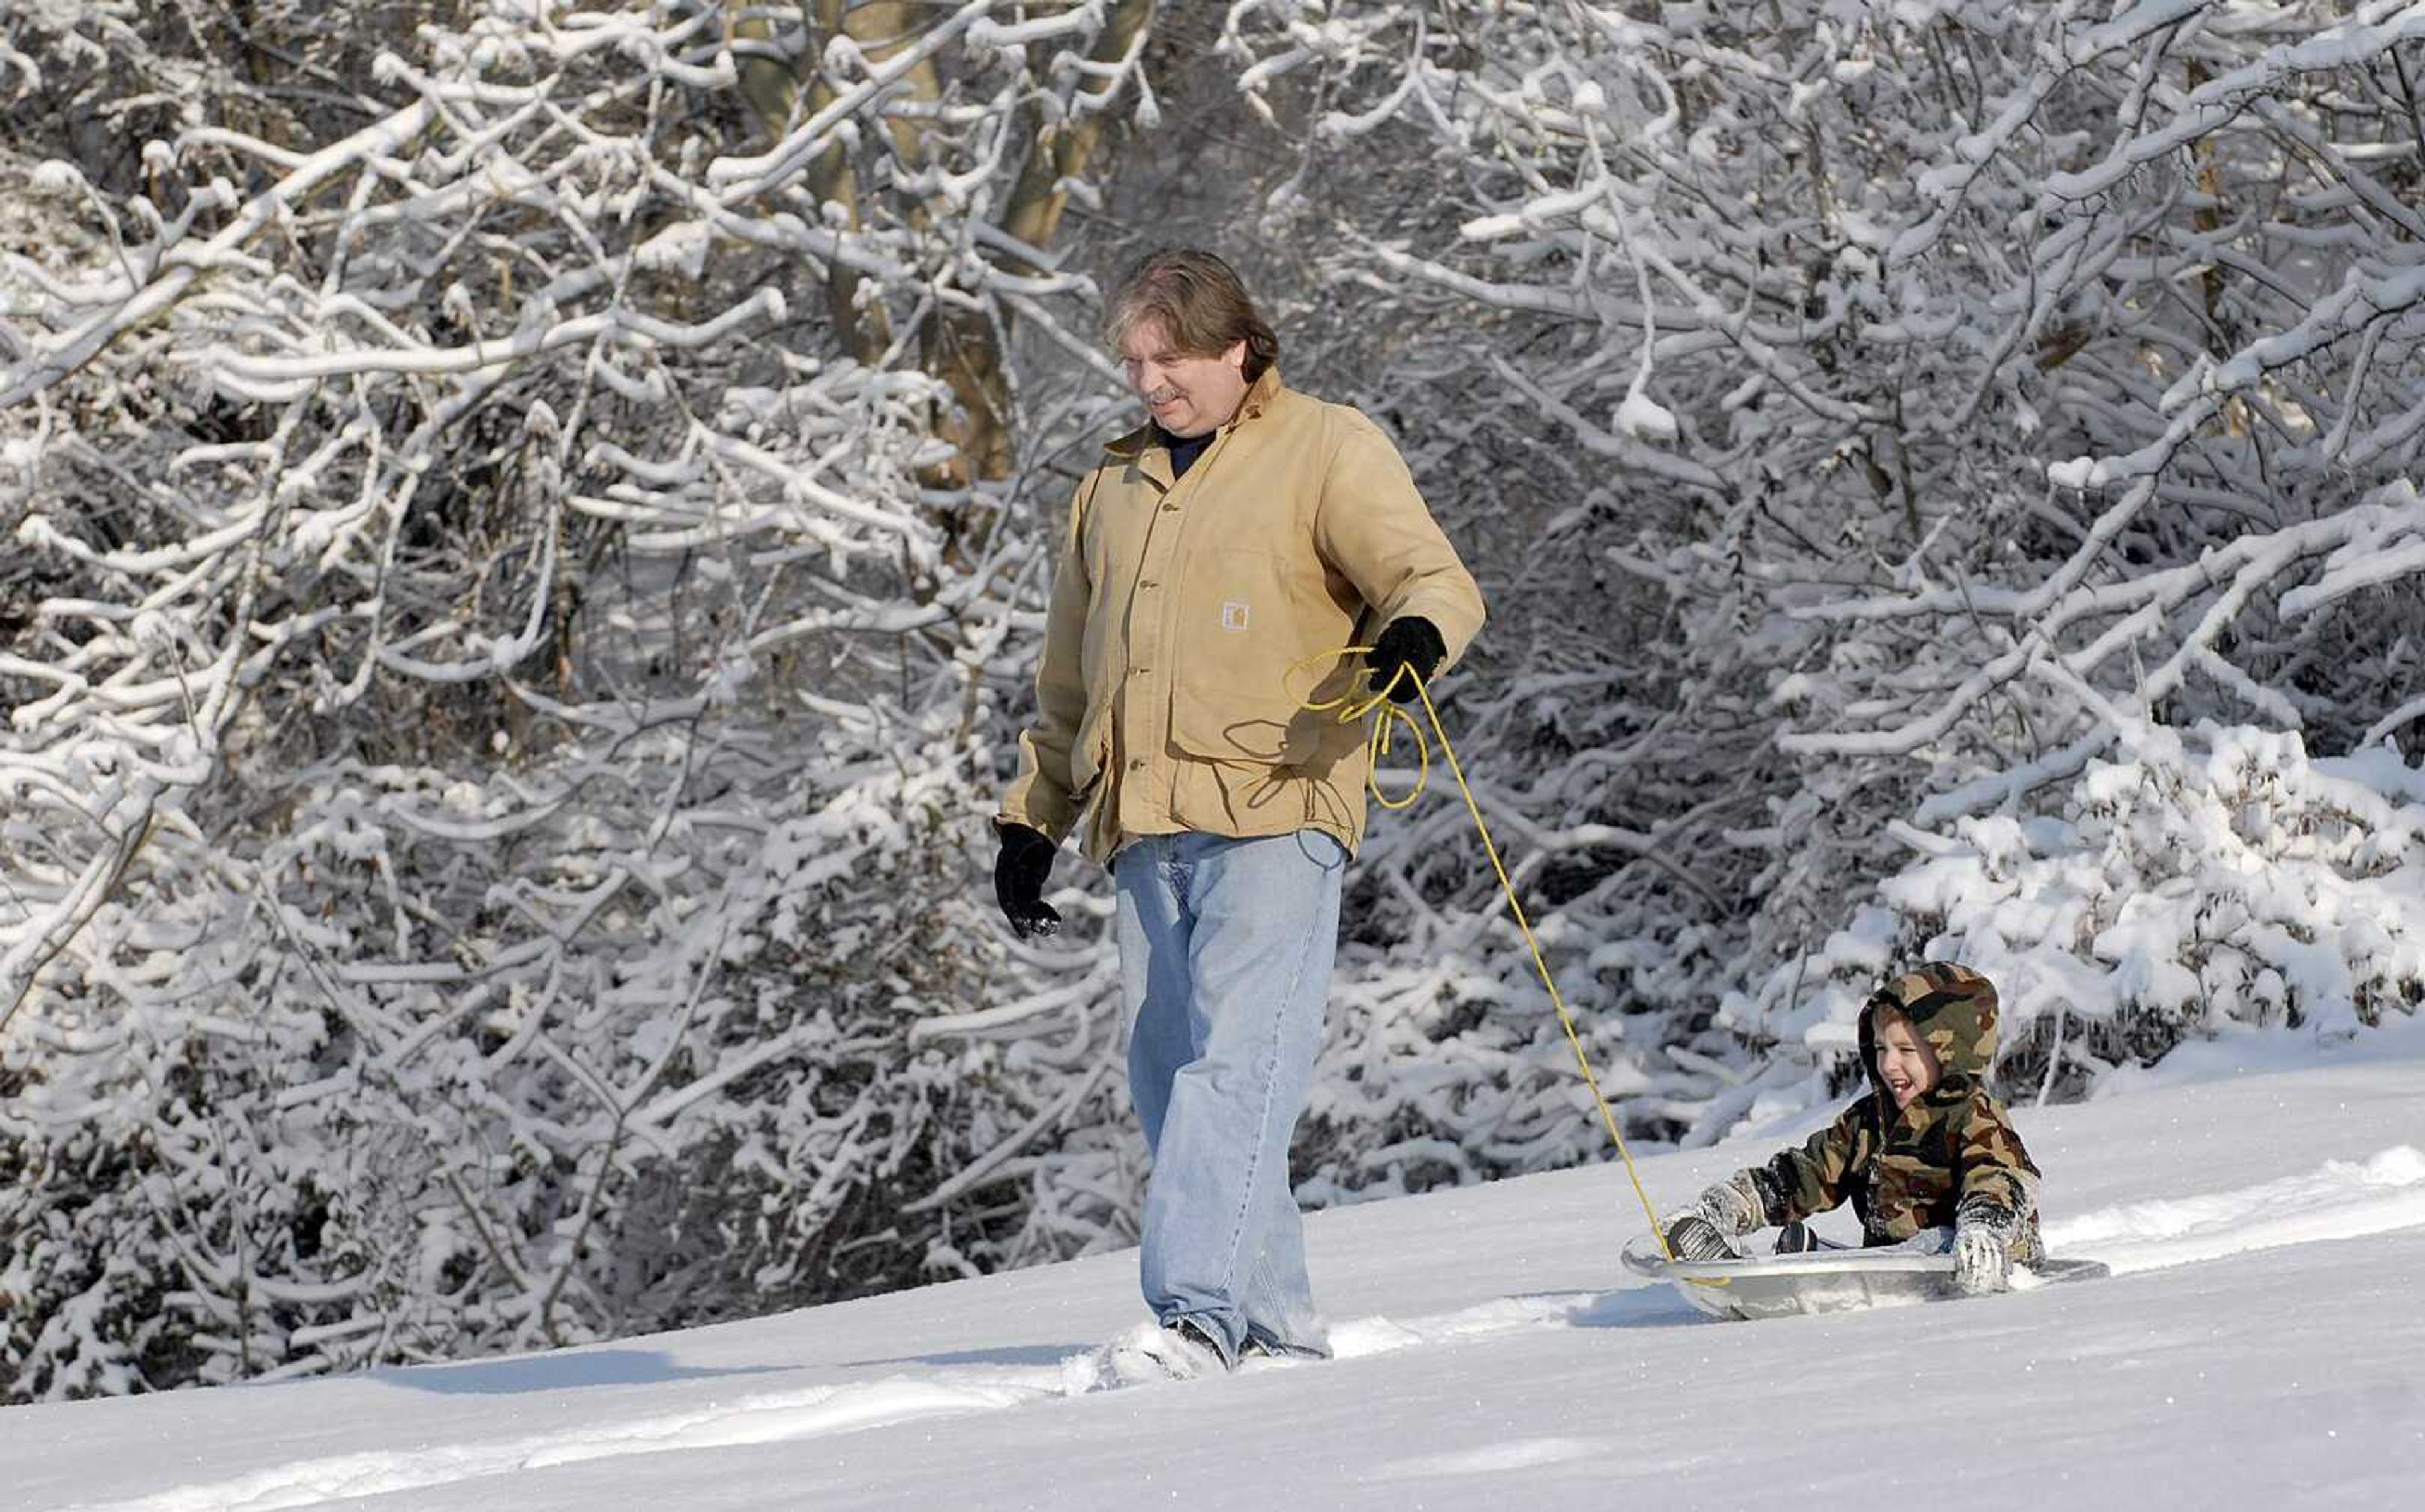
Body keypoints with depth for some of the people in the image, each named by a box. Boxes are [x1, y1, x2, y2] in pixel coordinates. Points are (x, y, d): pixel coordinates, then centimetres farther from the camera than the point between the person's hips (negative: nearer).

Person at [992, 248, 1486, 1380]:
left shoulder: (1327, 452, 5)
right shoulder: (1113, 489, 23)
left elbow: (1433, 576, -6)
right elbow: (1068, 680, 29)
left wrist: (1417, 630, -29)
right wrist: (1030, 819, 24)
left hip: (1276, 815, -6)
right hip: (1147, 827, 6)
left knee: (1234, 1059, -18)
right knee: (1166, 1075, 2)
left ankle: (1196, 1310, -26)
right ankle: (1272, 1320, 8)